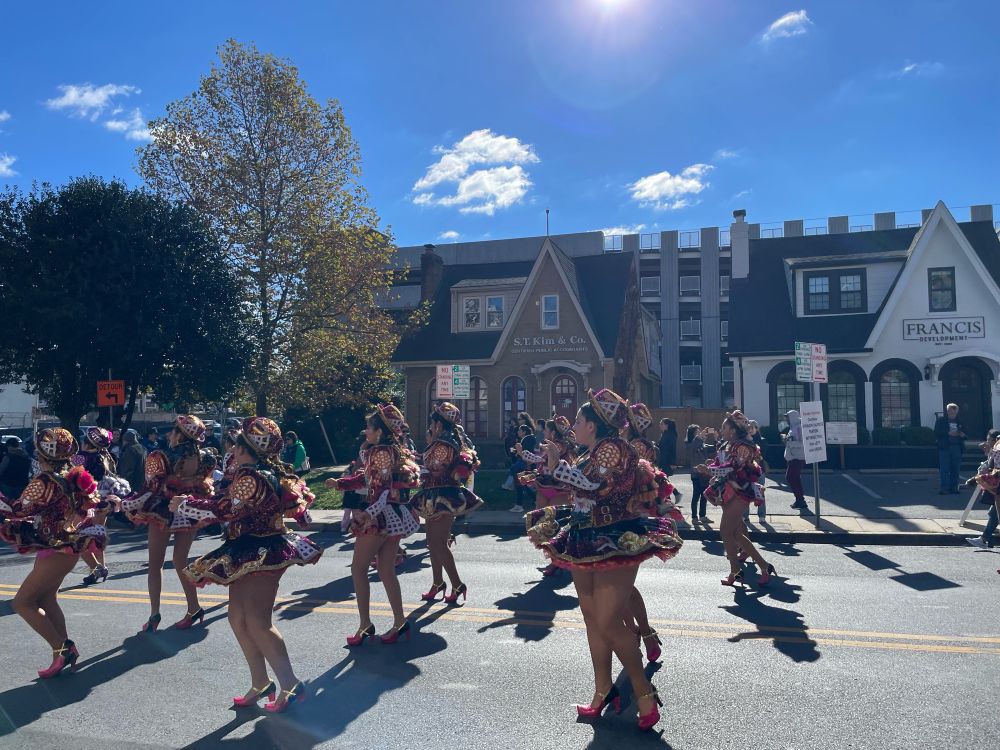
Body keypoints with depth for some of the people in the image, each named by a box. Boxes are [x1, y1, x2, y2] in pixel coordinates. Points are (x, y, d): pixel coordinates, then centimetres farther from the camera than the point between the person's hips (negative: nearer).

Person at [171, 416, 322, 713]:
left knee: (258, 623, -7)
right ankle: (260, 684, 23)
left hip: (260, 554, -10)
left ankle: (290, 685, -1)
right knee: (238, 618, 15)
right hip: (252, 553, 10)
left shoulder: (250, 476, -19)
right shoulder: (270, 472, 11)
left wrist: (184, 504, -6)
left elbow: (222, 510, -20)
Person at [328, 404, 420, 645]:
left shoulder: (381, 452, -15)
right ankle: (400, 622, 16)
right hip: (392, 516, 9)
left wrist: (368, 513, -26)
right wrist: (339, 483, 13)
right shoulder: (391, 451, 14)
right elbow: (367, 479, 19)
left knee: (358, 569, 3)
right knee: (386, 571, 13)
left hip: (379, 517, -9)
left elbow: (384, 489, -23)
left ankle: (365, 625, 8)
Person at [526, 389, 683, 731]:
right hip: (588, 544, 10)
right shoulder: (592, 454, 13)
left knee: (608, 623, -10)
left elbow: (594, 489, -25)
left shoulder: (612, 447, -14)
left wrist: (557, 466, -19)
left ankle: (644, 693, 4)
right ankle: (602, 691, 23)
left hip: (615, 544, -10)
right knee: (592, 619, 13)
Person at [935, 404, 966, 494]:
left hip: (957, 448, 4)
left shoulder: (959, 421, 14)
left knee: (955, 469, 4)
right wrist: (948, 433, -17)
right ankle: (944, 488, -6)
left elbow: (964, 434, 20)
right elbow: (936, 433, -5)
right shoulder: (941, 420, 3)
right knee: (944, 469, -7)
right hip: (944, 448, -4)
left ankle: (953, 487, 10)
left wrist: (963, 435, -4)